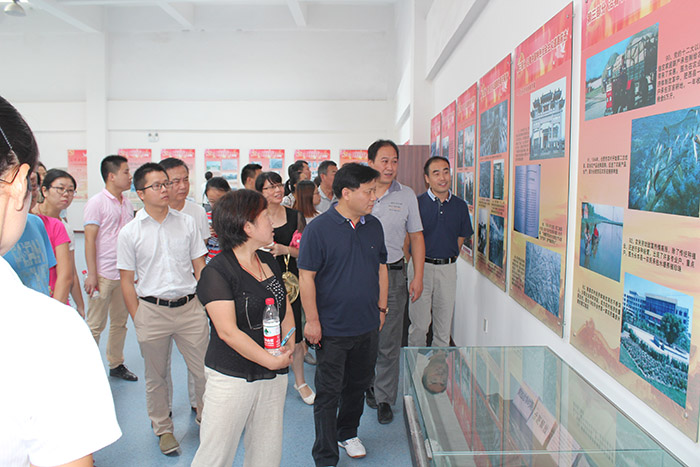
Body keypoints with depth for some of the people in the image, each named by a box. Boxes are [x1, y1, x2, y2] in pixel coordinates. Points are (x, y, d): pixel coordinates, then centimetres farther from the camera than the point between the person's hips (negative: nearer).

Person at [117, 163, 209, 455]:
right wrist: (138, 319, -2)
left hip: (189, 307, 1)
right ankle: (163, 428, 35)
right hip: (152, 310, -1)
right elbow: (126, 281, 1)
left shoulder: (187, 223, 3)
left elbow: (200, 268, 8)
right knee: (156, 376, 13)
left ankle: (207, 418, 33)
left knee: (204, 370, 7)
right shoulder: (130, 233, -2)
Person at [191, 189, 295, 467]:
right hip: (232, 378, -6)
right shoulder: (217, 272, -15)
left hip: (274, 377, 7)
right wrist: (272, 361, -18)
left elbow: (286, 309, 15)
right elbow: (228, 331, -19)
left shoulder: (269, 261, 8)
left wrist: (289, 346, -2)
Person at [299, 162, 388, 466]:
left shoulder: (374, 226, 3)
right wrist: (312, 321, -13)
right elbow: (306, 277, -13)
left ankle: (348, 433, 43)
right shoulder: (319, 228, -14)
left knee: (358, 385, 20)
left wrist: (381, 308, 13)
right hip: (332, 328, -5)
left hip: (368, 326, 6)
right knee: (329, 393, 5)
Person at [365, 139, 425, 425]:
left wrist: (418, 277, 1)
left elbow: (416, 238, 7)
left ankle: (384, 398, 17)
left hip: (393, 273, 0)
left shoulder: (407, 195, 4)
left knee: (389, 340, 2)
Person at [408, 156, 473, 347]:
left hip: (448, 269, 3)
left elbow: (460, 238, 13)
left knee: (444, 323, 12)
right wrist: (414, 262, -2)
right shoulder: (417, 203, -6)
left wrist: (448, 259, 8)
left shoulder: (460, 206, 4)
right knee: (419, 323, 2)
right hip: (421, 266, -3)